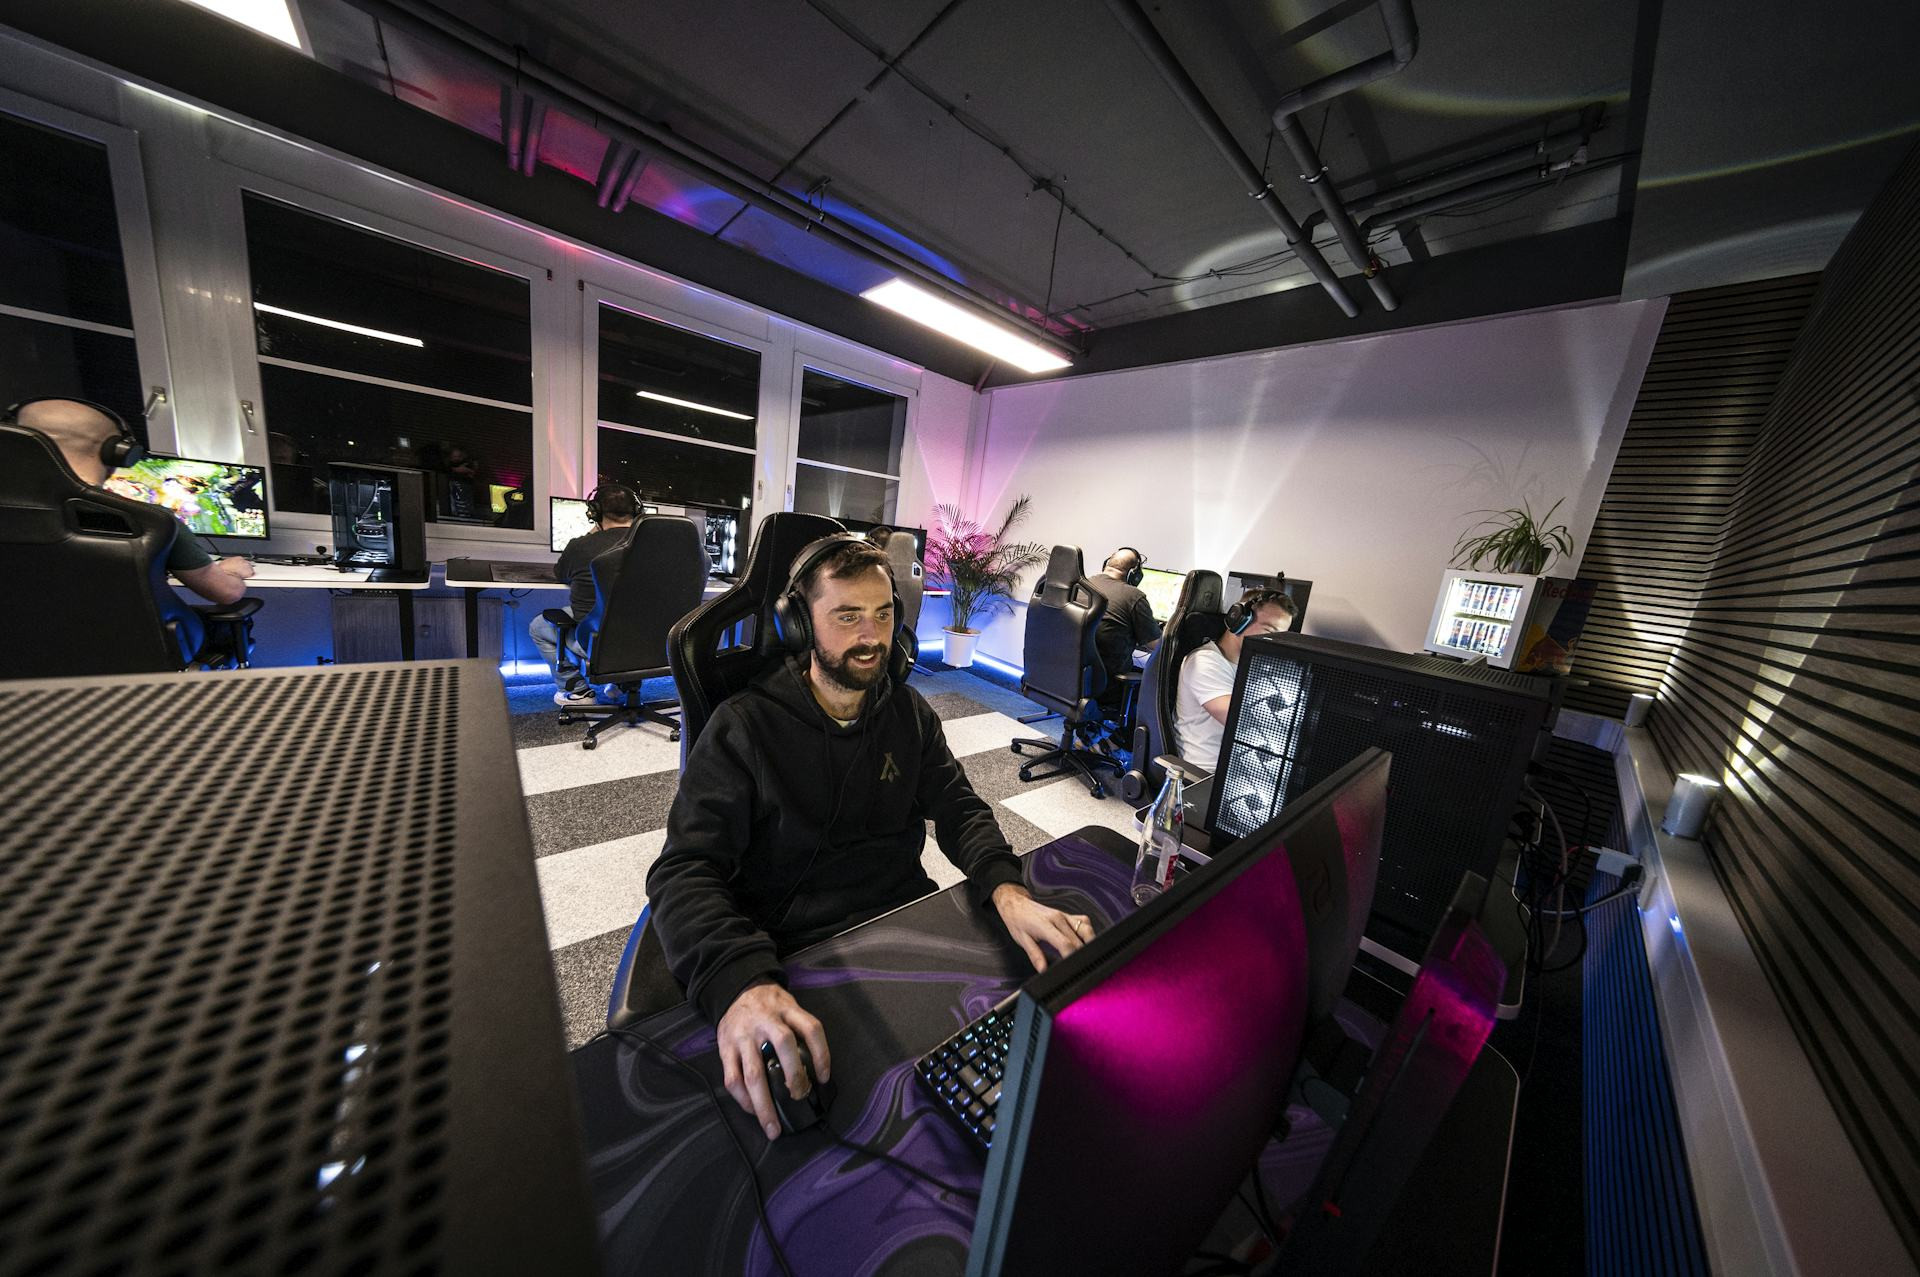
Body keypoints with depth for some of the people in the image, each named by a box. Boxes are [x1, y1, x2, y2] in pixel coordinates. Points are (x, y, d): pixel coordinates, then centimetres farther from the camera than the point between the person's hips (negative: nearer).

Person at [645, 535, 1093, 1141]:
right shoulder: (744, 726, -8)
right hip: (797, 954, -3)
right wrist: (739, 982, -35)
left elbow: (959, 808, 3)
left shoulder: (910, 712, 6)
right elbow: (686, 869, -14)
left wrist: (1005, 889, -19)